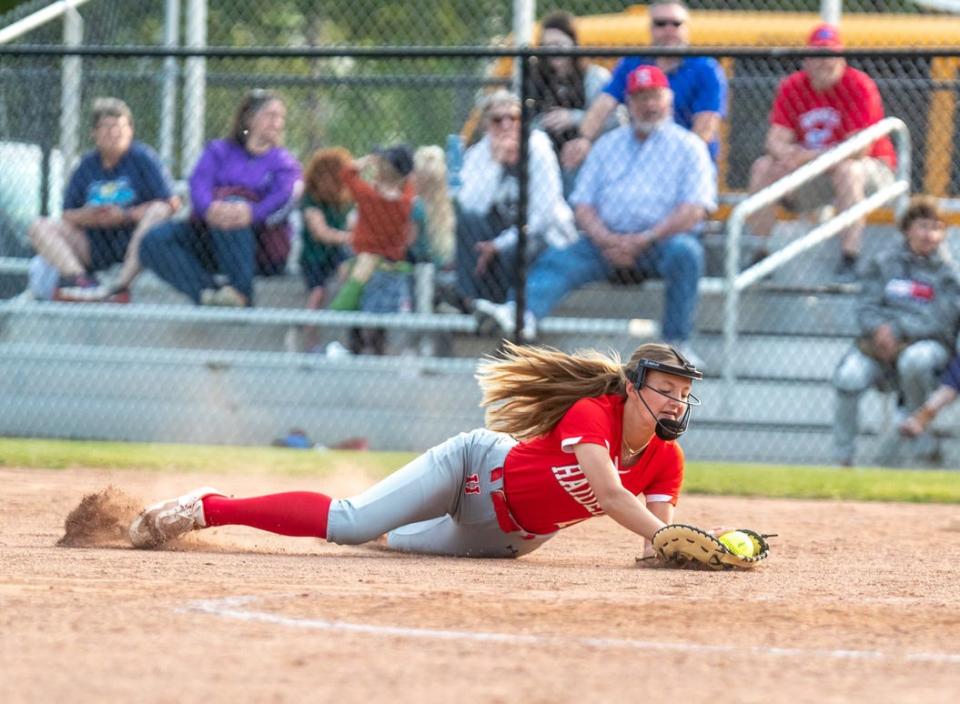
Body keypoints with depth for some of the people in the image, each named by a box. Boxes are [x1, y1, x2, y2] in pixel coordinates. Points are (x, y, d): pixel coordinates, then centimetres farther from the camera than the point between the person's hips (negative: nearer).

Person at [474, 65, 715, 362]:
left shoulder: (688, 146, 7)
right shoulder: (608, 144, 19)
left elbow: (693, 211, -6)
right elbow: (583, 205, 12)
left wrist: (643, 240, -16)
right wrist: (606, 240, -9)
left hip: (663, 238, -3)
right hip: (607, 240, 3)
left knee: (684, 250, -35)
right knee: (557, 260, -21)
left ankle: (677, 344, -32)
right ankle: (523, 313, -49)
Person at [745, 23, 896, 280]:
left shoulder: (860, 87, -17)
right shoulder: (791, 87, -2)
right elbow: (776, 141, -8)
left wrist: (808, 156, -28)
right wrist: (787, 153, -33)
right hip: (813, 177, 5)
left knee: (849, 170, -37)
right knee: (763, 168, -13)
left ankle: (849, 259, -34)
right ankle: (759, 255, -11)